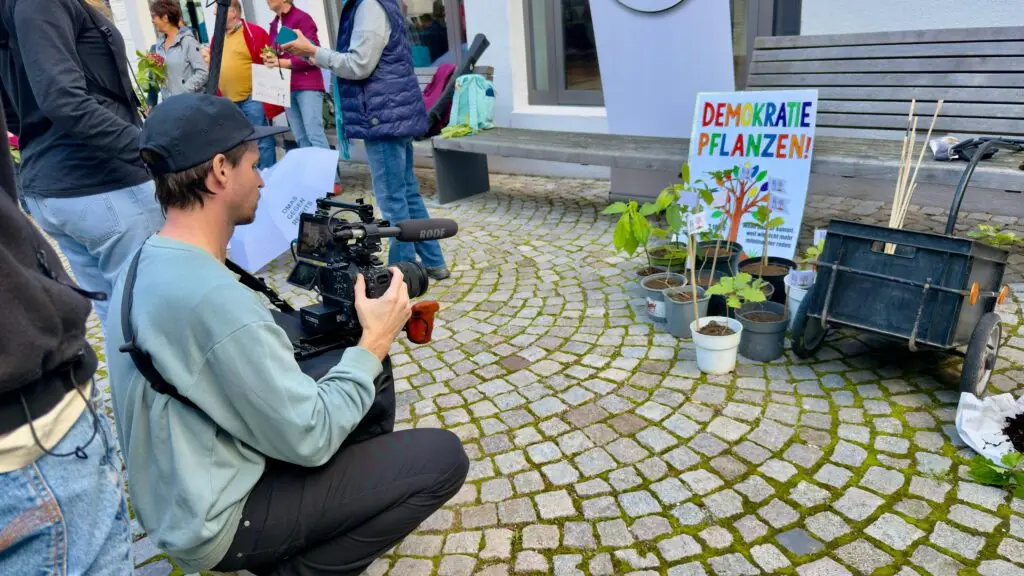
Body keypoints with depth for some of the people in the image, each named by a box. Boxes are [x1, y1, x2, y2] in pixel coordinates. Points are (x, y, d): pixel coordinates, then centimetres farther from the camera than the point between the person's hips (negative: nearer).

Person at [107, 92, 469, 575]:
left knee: (365, 392, 18)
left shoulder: (146, 264, 0)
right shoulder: (214, 298, -30)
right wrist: (375, 342, -14)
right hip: (216, 521, -9)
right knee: (442, 458, -11)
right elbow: (310, 440, -24)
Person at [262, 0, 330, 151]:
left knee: (315, 135, -14)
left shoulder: (302, 18, -6)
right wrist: (269, 60, -1)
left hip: (307, 85, -7)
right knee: (300, 139, 6)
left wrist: (283, 62, -15)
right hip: (286, 87, 7)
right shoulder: (274, 24, 16)